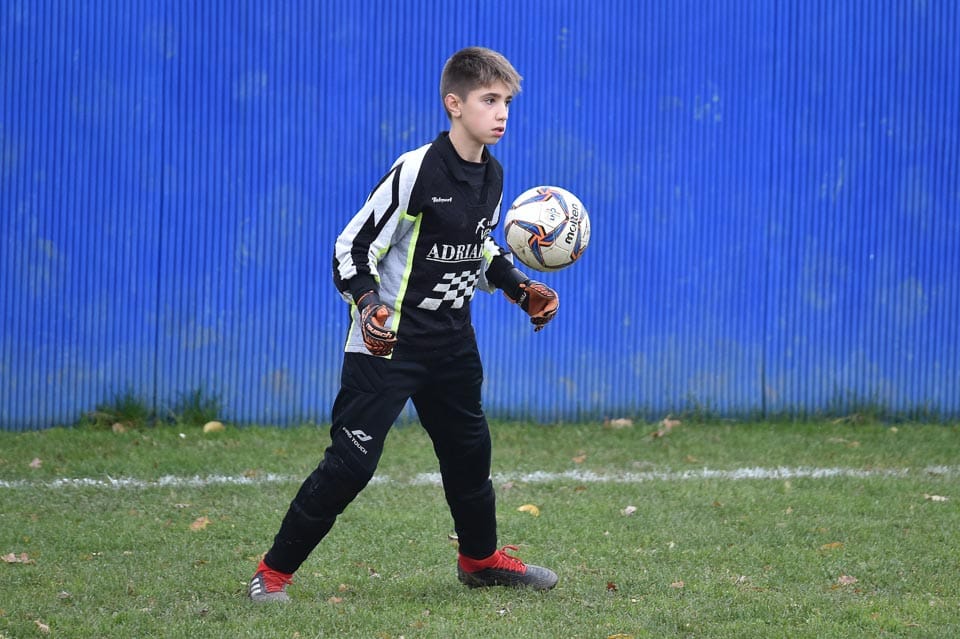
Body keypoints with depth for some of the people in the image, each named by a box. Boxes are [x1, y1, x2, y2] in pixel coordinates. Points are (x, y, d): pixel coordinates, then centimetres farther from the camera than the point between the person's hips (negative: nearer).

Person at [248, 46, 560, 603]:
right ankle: (275, 571, -1)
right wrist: (367, 305, -30)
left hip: (452, 342, 7)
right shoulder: (416, 171, -18)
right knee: (351, 463, -10)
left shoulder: (493, 177, 5)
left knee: (469, 448, 18)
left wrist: (522, 289, 11)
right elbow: (353, 247, -15)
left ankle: (481, 557, 40)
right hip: (387, 339, -7)